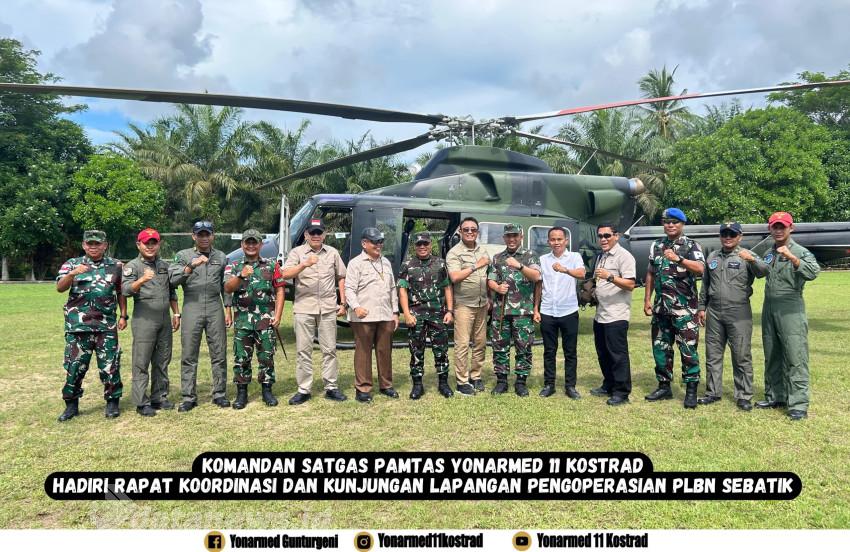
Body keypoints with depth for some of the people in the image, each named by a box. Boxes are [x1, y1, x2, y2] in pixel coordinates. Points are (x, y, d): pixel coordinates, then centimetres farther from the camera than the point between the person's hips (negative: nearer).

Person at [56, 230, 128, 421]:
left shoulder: (116, 266, 8)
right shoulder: (72, 264, 4)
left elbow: (121, 293, 14)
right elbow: (60, 288, -10)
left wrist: (124, 316, 7)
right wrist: (72, 273, -27)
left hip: (107, 326, 0)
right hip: (78, 326, 0)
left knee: (110, 366, 2)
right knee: (74, 366, 6)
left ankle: (112, 402, 15)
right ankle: (71, 405, 19)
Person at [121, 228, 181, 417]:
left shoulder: (164, 265, 16)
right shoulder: (132, 266, -1)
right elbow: (126, 290, -17)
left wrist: (176, 314, 16)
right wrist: (141, 280, -34)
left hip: (165, 320, 6)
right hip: (144, 320, -6)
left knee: (162, 361, 10)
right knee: (142, 363, -2)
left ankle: (159, 398, 20)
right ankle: (142, 403, 3)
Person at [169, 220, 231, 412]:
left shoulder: (221, 257, 11)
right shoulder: (183, 256, 5)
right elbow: (173, 279, -9)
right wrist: (191, 266, -22)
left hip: (215, 308, 1)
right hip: (192, 308, -1)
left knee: (219, 353, 4)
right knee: (189, 355, 2)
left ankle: (219, 394, 14)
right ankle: (189, 397, 10)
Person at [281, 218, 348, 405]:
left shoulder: (332, 253, 11)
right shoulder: (297, 252, 2)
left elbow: (341, 278, 15)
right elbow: (285, 274, -13)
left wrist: (342, 303, 8)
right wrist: (304, 264, -29)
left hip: (328, 308, 2)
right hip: (304, 308, -2)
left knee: (329, 349, 6)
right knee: (303, 350, 3)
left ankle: (331, 387, 15)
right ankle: (304, 390, 10)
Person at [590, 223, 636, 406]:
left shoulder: (624, 256, -10)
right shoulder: (602, 257, 17)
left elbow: (630, 284, -20)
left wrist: (609, 277, -30)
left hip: (616, 315, -9)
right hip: (600, 314, 9)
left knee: (618, 354, -4)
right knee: (603, 353, 15)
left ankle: (622, 392, 3)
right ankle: (609, 386, 27)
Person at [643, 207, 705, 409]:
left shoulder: (691, 246, -4)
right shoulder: (656, 245, 12)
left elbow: (700, 268, -21)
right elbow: (650, 273, 16)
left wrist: (677, 259, -34)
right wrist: (647, 299, 10)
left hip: (684, 307, -5)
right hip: (661, 307, 6)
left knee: (688, 349, -2)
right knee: (660, 347, 11)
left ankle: (691, 391, 6)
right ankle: (664, 386, 22)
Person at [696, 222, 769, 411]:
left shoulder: (747, 256, -1)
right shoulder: (712, 257, 13)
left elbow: (763, 271, -21)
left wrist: (752, 259, -40)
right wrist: (701, 307, 15)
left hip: (739, 313, -4)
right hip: (714, 313, 5)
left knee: (742, 356, 1)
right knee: (713, 355, 10)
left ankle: (744, 396, 10)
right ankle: (713, 392, 21)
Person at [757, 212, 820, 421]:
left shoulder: (800, 252, -5)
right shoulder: (768, 254, 14)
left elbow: (813, 272, -22)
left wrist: (792, 258, -32)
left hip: (791, 310, -7)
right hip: (769, 309, 7)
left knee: (795, 357, -7)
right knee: (772, 356, 13)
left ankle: (799, 404, -5)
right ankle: (775, 397, 23)